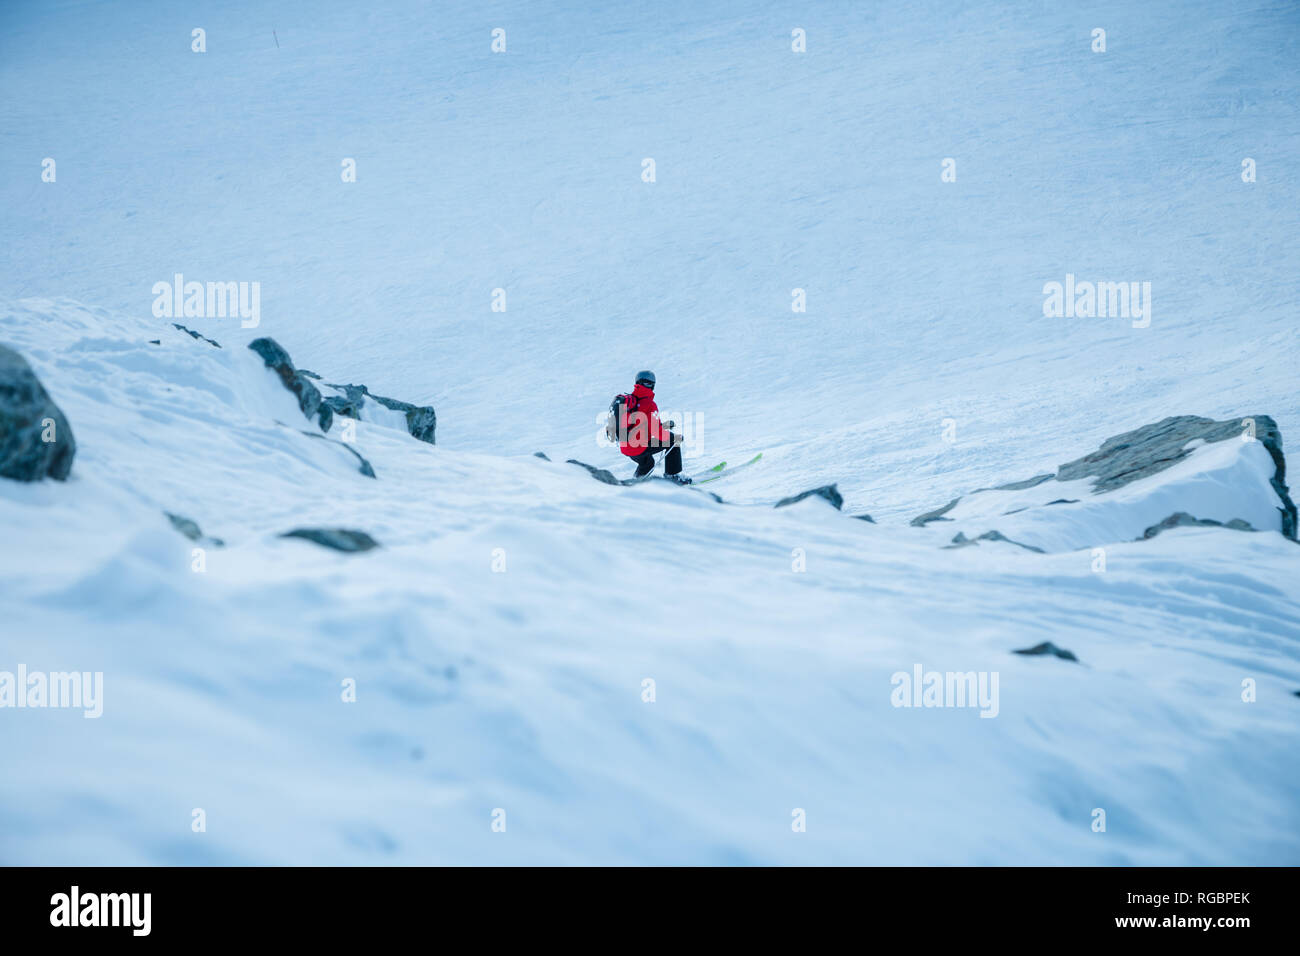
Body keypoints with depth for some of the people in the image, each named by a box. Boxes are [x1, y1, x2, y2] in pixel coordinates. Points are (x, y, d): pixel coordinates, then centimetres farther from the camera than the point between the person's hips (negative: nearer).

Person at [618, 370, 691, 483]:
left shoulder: (628, 400, 8)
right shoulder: (649, 404, -15)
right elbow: (656, 431, -20)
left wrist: (662, 425, 24)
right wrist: (675, 438, -5)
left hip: (624, 448, 8)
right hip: (639, 447, -8)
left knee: (647, 464, 35)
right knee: (671, 440, 8)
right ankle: (672, 474, 8)